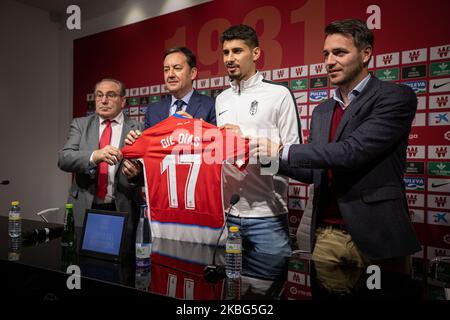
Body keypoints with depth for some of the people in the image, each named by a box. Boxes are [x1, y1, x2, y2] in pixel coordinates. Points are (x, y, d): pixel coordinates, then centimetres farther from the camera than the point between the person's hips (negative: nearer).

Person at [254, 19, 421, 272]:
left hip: (377, 236, -5)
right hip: (327, 236, 5)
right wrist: (266, 156, 1)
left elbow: (352, 152, -21)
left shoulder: (396, 97, -7)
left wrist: (282, 151, -15)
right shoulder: (321, 112, 13)